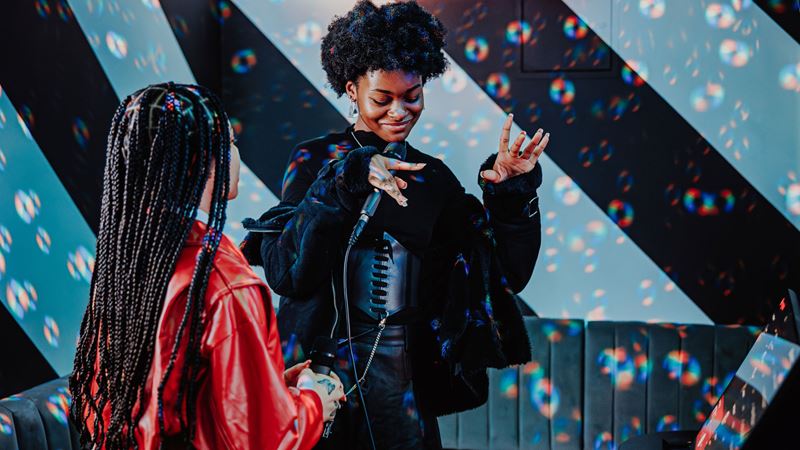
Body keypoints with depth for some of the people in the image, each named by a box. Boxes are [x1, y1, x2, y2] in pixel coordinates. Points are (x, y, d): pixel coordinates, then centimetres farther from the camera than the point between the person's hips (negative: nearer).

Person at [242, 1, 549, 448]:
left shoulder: (433, 177, 4)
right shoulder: (317, 161, -5)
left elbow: (508, 274, 1)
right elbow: (285, 273, -18)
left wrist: (513, 193, -13)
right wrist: (343, 182, -25)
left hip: (410, 381, 3)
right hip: (326, 373, -3)